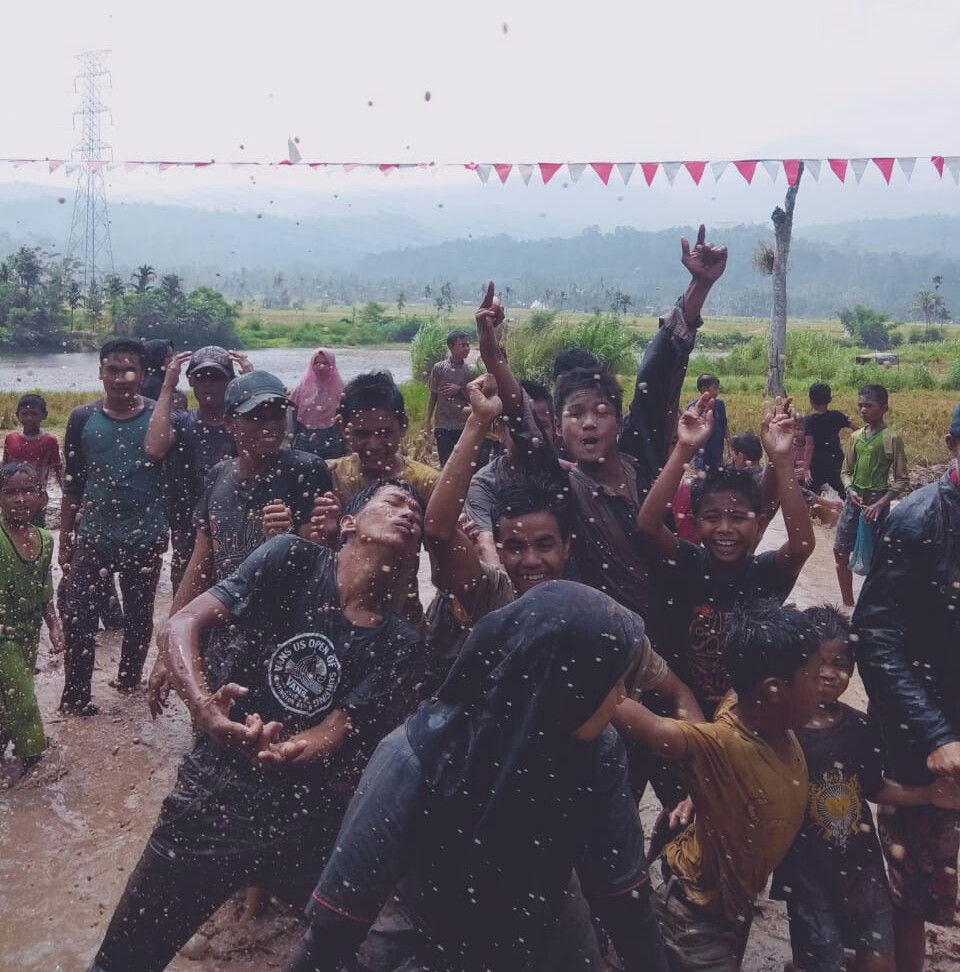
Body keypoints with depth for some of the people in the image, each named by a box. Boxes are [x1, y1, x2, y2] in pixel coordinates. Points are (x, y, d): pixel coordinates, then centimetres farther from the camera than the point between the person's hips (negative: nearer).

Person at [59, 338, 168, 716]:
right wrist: (65, 538, 4)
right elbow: (72, 483, 3)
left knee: (139, 614, 15)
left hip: (144, 536, 0)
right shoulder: (83, 418, -3)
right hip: (93, 535, 1)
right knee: (78, 615, -1)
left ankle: (130, 676, 36)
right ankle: (74, 694, 11)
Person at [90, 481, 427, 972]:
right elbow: (185, 621, -13)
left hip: (305, 823, 2)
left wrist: (274, 751, -32)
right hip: (212, 800, -1)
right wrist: (204, 708, -31)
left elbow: (333, 734, -10)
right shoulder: (294, 558, -7)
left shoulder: (401, 642, -3)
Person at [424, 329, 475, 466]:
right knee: (445, 463, 0)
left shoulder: (470, 372, 2)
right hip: (443, 425, -2)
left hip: (463, 425, 2)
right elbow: (433, 395, 3)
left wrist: (459, 390, -11)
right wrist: (427, 420, 1)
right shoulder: (439, 368, -2)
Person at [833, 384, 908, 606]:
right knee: (840, 550, 7)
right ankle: (848, 603, 21)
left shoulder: (892, 438, -9)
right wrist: (850, 490, -8)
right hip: (854, 500, 6)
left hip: (876, 501, -5)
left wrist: (880, 503, -18)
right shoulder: (855, 437, 6)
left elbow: (901, 479, -8)